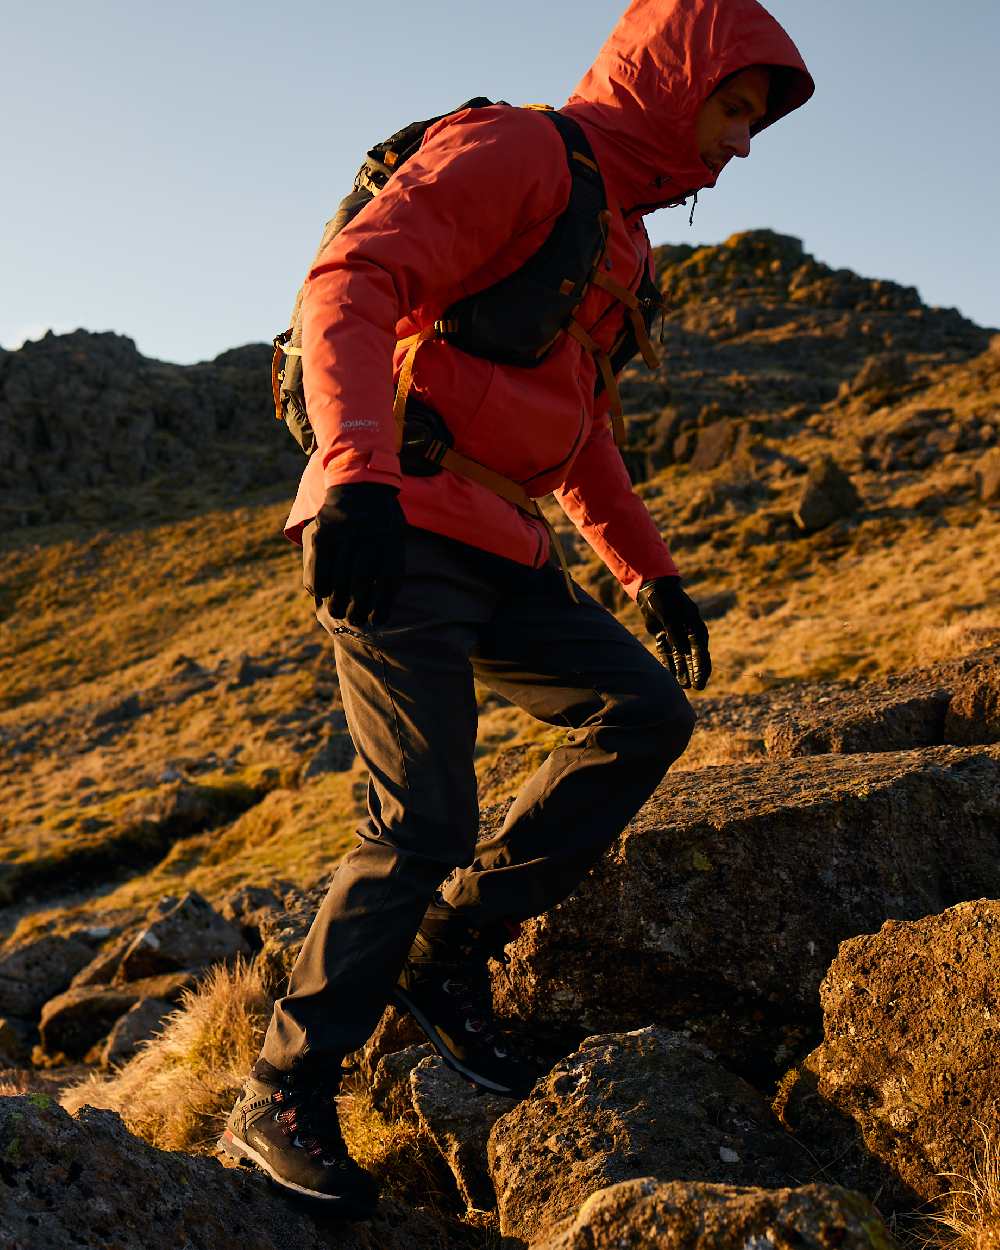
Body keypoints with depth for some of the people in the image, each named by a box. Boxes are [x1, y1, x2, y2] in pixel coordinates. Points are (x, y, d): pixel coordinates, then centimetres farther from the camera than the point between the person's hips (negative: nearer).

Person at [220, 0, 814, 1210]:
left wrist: (651, 573, 25)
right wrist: (360, 471, -38)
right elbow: (351, 284, -22)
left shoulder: (618, 235, 22)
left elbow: (579, 431, 30)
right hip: (399, 537, -9)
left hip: (493, 552, 9)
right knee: (424, 825, -12)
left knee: (646, 711, 2)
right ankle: (279, 1103, 4)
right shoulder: (512, 152, -7)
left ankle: (446, 951, 8)